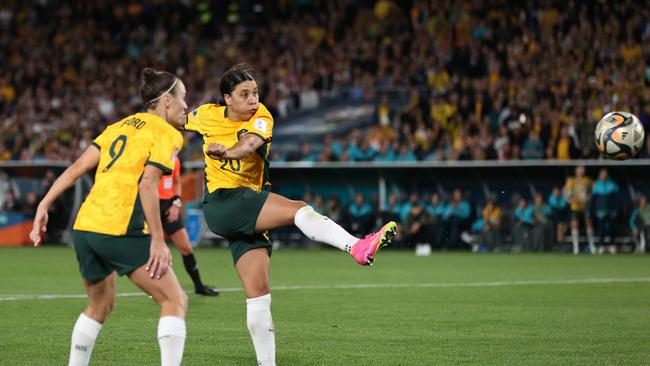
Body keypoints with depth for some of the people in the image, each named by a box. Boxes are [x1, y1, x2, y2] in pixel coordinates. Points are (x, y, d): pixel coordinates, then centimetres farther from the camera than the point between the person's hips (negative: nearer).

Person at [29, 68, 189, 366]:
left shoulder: (120, 126, 20)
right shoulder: (166, 133, 0)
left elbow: (77, 167, 12)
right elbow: (147, 184, -14)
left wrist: (44, 205, 11)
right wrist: (158, 240, -15)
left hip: (84, 227, 8)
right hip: (121, 230, -8)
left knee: (99, 305, 25)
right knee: (174, 300, 0)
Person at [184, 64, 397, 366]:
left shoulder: (261, 117, -1)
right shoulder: (207, 115, 1)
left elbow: (251, 143, -26)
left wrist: (226, 152, -44)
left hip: (250, 211, 3)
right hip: (221, 203, -3)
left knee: (258, 292, 0)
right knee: (298, 210, -26)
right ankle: (358, 248, -46)